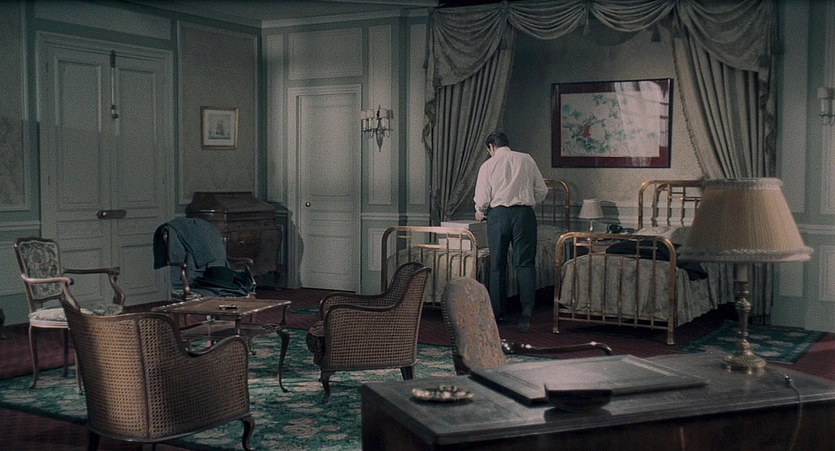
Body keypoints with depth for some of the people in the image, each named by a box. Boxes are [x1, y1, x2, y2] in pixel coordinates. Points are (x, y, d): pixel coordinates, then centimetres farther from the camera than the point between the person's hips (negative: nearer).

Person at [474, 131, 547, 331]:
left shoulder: (488, 165, 3)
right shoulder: (527, 160, 7)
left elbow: (482, 198, 2)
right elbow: (542, 191, 7)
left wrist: (480, 212, 23)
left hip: (498, 214, 0)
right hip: (524, 213, 1)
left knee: (497, 265, 10)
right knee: (525, 264, 1)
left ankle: (498, 313, 15)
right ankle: (526, 313, -10)